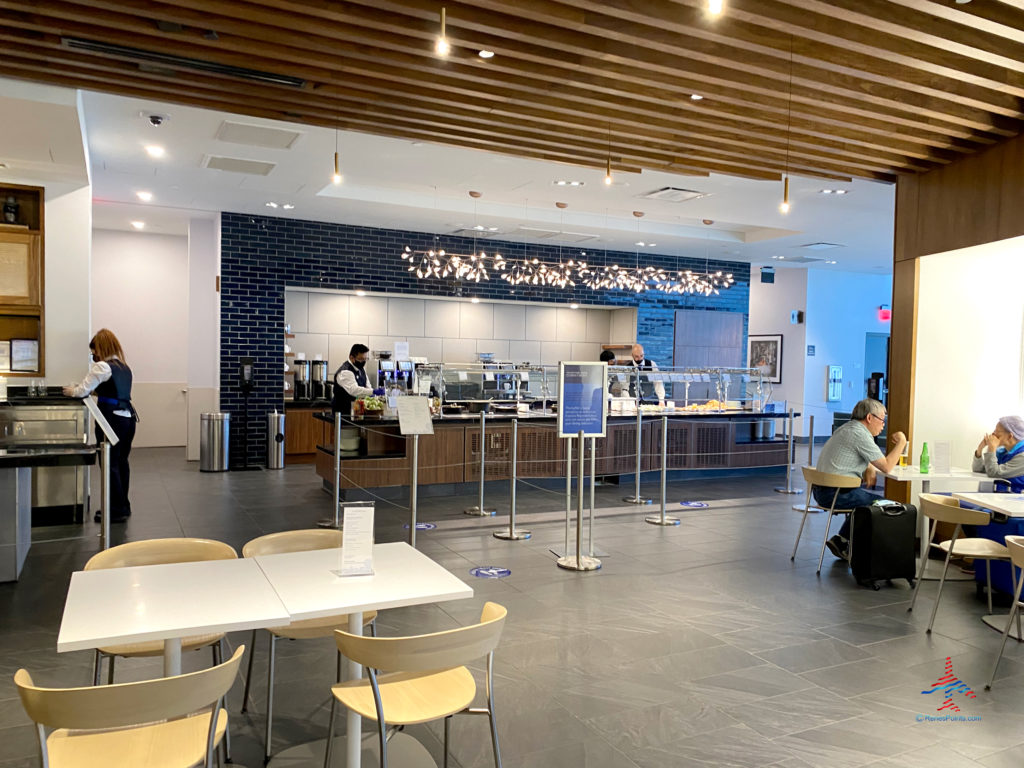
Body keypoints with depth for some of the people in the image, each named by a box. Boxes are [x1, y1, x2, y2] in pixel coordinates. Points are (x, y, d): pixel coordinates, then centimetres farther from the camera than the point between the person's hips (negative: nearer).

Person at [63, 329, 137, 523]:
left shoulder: (102, 367, -9)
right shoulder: (125, 368, 15)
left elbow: (82, 390, -8)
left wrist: (71, 391, 12)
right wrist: (96, 391, 23)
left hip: (111, 419, -8)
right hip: (128, 416, 8)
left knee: (110, 465, -1)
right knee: (121, 462, 15)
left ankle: (116, 511, 3)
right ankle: (123, 506, 22)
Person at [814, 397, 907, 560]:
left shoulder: (848, 428, 16)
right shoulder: (860, 434, -15)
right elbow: (887, 467, -13)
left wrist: (869, 468, 8)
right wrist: (901, 442, -2)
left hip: (822, 490, 10)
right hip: (836, 494, -10)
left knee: (864, 498, 27)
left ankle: (840, 540, 21)